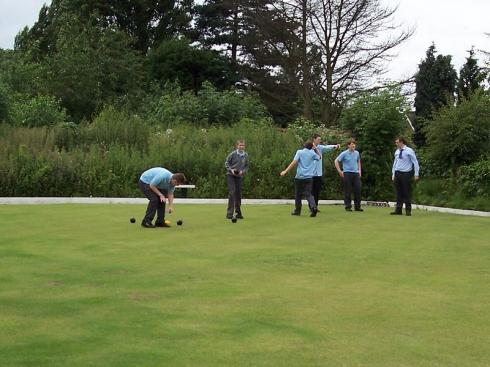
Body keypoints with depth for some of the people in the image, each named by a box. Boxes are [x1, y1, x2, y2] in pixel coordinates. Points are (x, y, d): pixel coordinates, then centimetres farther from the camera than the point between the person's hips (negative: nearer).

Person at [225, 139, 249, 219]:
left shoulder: (246, 155, 2)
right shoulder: (233, 154, -10)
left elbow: (247, 166, 10)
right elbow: (226, 163, -1)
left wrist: (242, 171, -8)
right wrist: (231, 170, -16)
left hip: (239, 177, 4)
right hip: (230, 176, -4)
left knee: (238, 194, 7)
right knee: (232, 192, -13)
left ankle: (238, 213, 18)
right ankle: (229, 213, -12)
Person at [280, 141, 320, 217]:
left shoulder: (299, 152, 0)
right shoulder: (313, 153, 7)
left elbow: (294, 162, -12)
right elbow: (319, 157, 29)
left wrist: (286, 171, -12)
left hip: (299, 177, -1)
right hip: (309, 177, 1)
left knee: (298, 194, 12)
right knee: (308, 194, -1)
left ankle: (297, 211, 18)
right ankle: (313, 207, -25)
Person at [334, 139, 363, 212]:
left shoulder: (357, 153, 9)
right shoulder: (344, 153, -4)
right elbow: (336, 161, -1)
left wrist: (359, 170, 17)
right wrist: (339, 171, -5)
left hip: (356, 173, 4)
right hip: (347, 173, -4)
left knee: (358, 189, -1)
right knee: (348, 191, -1)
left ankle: (357, 206, 6)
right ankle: (348, 206, 6)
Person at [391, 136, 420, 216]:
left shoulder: (409, 151, -6)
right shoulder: (397, 152, 11)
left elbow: (415, 162, -4)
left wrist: (416, 174, -8)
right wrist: (393, 174, 14)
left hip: (406, 174, -5)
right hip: (397, 174, 5)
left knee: (407, 193, -2)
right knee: (399, 193, 5)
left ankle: (408, 211, 4)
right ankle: (398, 210, 8)